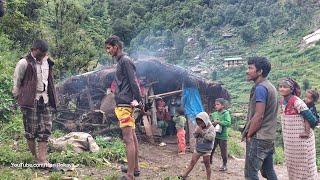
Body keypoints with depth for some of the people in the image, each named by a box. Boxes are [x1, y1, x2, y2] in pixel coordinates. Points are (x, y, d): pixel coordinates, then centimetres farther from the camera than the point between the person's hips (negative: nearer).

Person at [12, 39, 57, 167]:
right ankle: (34, 156, 16)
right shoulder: (24, 63, -8)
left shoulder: (47, 62, 10)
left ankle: (42, 158, 3)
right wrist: (18, 96, 1)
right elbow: (16, 82, -1)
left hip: (45, 100, 6)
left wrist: (52, 97, 14)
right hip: (30, 101, -5)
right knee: (31, 129, 2)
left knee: (45, 129, 1)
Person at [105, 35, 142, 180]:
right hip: (124, 104, 10)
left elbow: (133, 82, -17)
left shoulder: (125, 60, -10)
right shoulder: (121, 61, 19)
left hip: (124, 104, -10)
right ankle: (135, 168, 25)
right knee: (132, 137, 15)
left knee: (128, 139, -10)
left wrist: (139, 100, -20)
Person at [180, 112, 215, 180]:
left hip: (206, 150, -5)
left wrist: (202, 132, -28)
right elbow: (195, 135, 4)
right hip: (197, 149, 5)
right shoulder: (198, 127, 2)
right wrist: (197, 132, -18)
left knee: (207, 165, 7)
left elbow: (211, 137, -26)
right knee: (192, 162, 9)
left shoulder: (211, 128, -14)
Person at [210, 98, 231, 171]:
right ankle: (209, 160, 34)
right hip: (214, 135, 5)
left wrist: (219, 122, -23)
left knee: (223, 151, 5)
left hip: (223, 135, -5)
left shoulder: (226, 113, -9)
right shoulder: (214, 114, 5)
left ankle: (224, 164, 20)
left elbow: (228, 123, -21)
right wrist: (213, 123, -10)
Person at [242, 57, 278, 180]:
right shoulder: (270, 87, 15)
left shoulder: (260, 88, -15)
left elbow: (258, 116, -21)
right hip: (269, 137, 10)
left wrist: (248, 135, -10)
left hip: (258, 138, -10)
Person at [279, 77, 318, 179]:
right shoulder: (282, 101, 2)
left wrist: (307, 131, -11)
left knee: (304, 163, 6)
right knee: (292, 163, 18)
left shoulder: (297, 102, -21)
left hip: (301, 138, -7)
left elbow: (310, 118, -21)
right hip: (289, 138, 7)